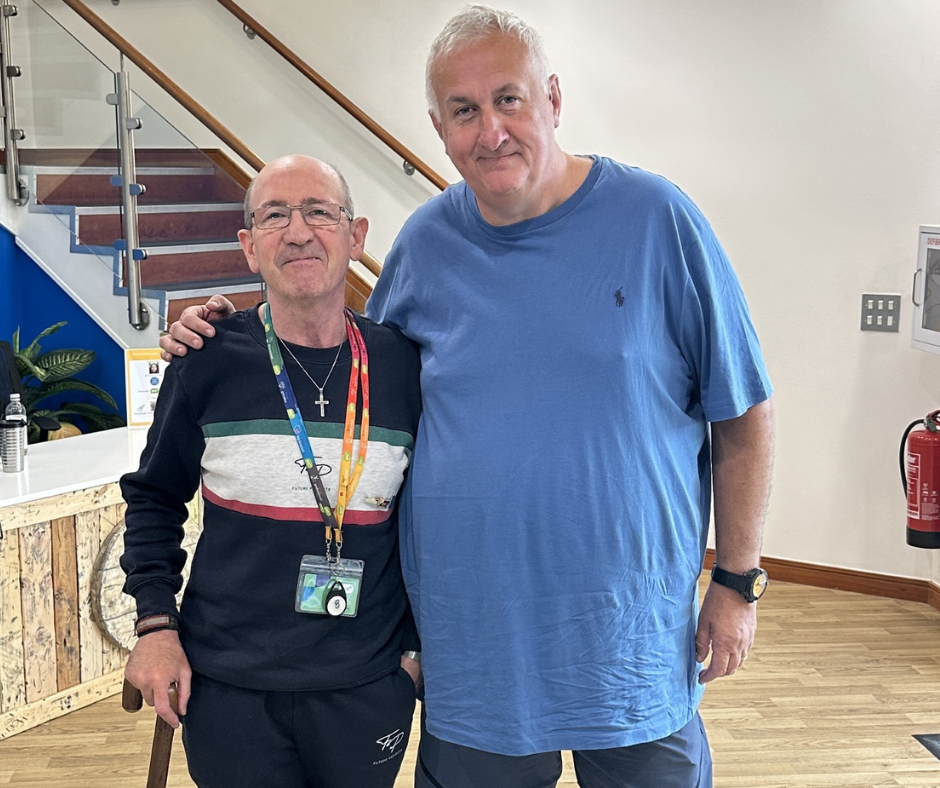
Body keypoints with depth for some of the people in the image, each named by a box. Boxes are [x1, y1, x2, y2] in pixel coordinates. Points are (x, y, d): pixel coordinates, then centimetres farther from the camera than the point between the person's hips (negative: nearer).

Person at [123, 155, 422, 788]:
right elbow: (154, 497, 6)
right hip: (226, 689, -1)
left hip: (368, 689, 1)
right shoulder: (209, 362, -7)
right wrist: (156, 623, -1)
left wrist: (417, 643, 6)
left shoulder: (405, 366, -5)